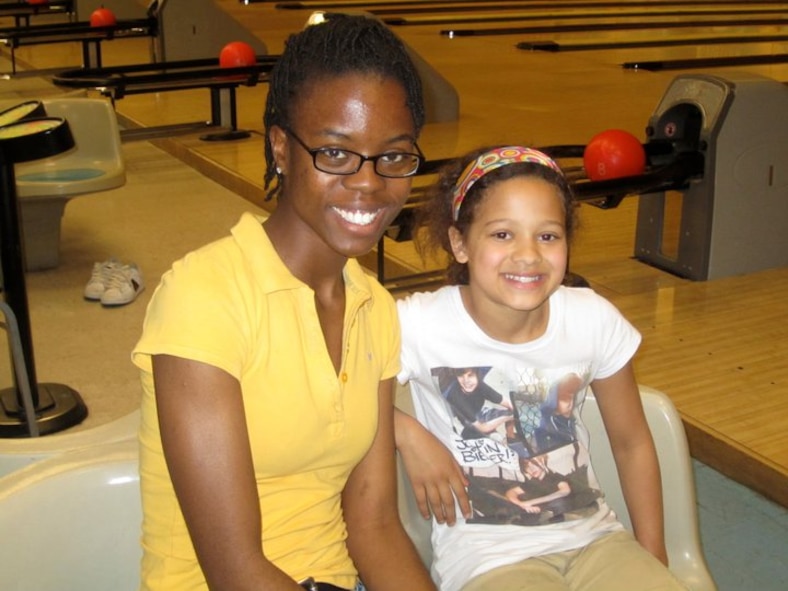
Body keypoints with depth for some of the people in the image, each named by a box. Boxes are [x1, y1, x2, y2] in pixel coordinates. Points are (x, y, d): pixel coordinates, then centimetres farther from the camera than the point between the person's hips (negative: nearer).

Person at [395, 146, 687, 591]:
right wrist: (410, 436, -17)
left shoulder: (594, 319, -5)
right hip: (485, 555, -4)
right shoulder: (419, 325, -15)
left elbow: (632, 443, 7)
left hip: (593, 534, 4)